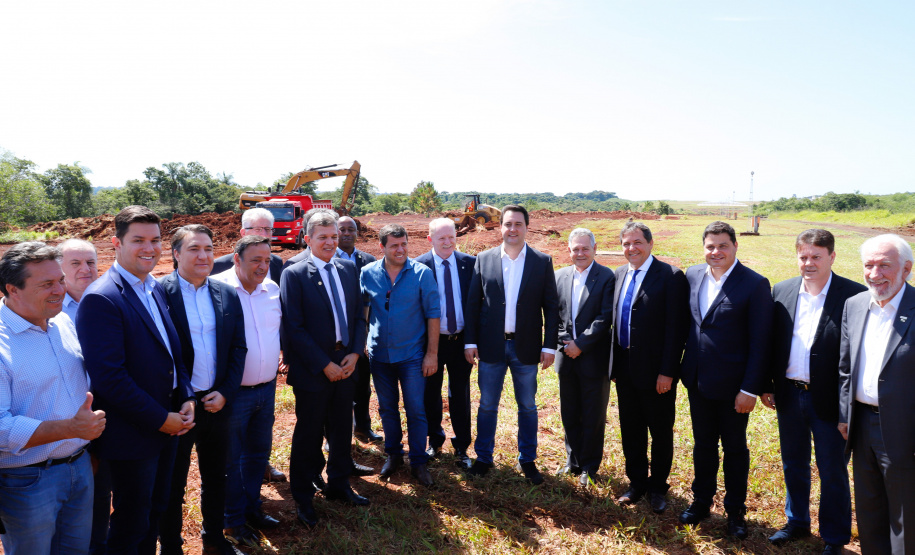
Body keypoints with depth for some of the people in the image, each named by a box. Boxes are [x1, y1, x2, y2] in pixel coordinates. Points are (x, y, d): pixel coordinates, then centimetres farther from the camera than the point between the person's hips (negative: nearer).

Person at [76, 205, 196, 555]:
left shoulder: (155, 288, 7)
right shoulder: (100, 298, -20)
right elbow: (108, 377, -24)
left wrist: (187, 398, -1)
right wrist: (160, 419, -18)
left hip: (167, 424, 8)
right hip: (131, 435, -8)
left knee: (155, 510, 23)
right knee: (131, 524, 10)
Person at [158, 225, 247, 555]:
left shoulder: (228, 295, 3)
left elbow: (238, 347, 6)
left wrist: (225, 393, -4)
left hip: (217, 403, 5)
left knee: (216, 477, 19)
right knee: (173, 484, 13)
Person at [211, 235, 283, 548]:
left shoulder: (272, 289, 3)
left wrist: (281, 358, 11)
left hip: (266, 388, 6)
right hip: (233, 391, -6)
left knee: (259, 452, 19)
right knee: (231, 459, 10)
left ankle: (251, 508, 39)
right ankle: (233, 520, 28)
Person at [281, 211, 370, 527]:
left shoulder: (349, 269, 6)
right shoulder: (294, 275, -10)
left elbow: (359, 316, 9)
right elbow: (294, 328, -13)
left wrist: (355, 353, -4)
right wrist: (325, 365, -15)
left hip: (346, 365, 5)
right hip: (312, 370, -5)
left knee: (341, 429, 17)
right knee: (309, 434, 8)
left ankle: (338, 485, 36)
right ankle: (303, 498, 25)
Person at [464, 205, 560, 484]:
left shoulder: (542, 261, 0)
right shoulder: (484, 259, 1)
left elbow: (551, 306, 0)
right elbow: (473, 303, 3)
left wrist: (549, 346, -5)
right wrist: (470, 341, -2)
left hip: (526, 346, 0)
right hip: (491, 346, 0)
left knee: (527, 406, 11)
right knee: (487, 405, 11)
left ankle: (528, 460, 27)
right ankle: (484, 457, 27)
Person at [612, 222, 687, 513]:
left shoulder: (671, 276, -11)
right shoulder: (619, 275, 7)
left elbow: (675, 328, -14)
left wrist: (667, 372, -17)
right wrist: (615, 364, 7)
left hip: (656, 372, -5)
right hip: (625, 368, 5)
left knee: (661, 433, 11)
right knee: (630, 431, 16)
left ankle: (658, 487, 29)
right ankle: (637, 483, 34)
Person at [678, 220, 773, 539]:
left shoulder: (755, 285, -14)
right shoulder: (692, 276, 1)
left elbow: (760, 343, -13)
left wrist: (750, 389, -15)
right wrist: (681, 366, 7)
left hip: (732, 385, -4)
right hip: (697, 380, 4)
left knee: (735, 448, 13)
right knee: (703, 444, 18)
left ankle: (735, 511, 31)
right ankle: (701, 501, 36)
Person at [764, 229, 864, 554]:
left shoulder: (853, 295, -12)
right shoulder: (782, 291, 1)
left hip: (828, 401, -4)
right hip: (789, 394, 4)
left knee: (832, 474, 12)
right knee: (793, 466, 21)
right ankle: (797, 523, 41)